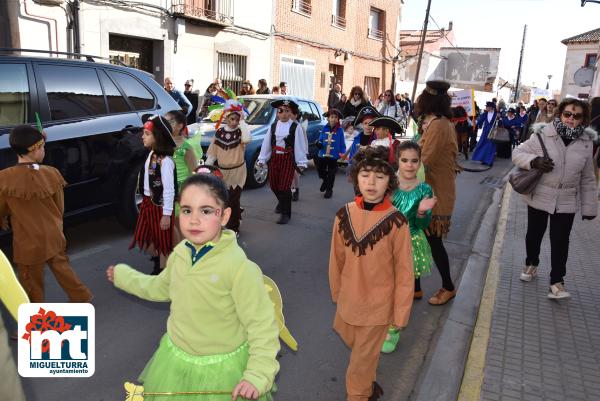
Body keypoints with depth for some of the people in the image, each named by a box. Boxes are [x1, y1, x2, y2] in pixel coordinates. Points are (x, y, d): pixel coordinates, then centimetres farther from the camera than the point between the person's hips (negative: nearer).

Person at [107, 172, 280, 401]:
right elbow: (161, 288, 14)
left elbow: (262, 325, -22)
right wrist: (122, 275, 24)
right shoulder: (180, 253, -7)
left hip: (220, 370, -6)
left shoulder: (240, 268, -28)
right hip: (175, 362, 6)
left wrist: (258, 376, -31)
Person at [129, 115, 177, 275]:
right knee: (141, 238, 18)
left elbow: (169, 189, -22)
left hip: (160, 206, -9)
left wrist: (167, 214, -20)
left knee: (162, 241, 8)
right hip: (147, 202, 9)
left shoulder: (165, 161, -23)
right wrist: (146, 202, 16)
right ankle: (157, 258, 42)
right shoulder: (151, 154, 4)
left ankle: (161, 271, 25)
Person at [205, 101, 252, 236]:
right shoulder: (219, 132, 0)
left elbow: (247, 139, -35)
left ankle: (234, 228, 15)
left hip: (237, 171, -3)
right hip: (222, 171, 4)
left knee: (234, 200, -1)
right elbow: (212, 153, 4)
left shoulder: (240, 132, -9)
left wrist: (242, 121, -26)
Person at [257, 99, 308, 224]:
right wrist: (262, 159, 6)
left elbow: (299, 145, -7)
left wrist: (301, 162, -9)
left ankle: (286, 213, 7)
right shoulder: (273, 126, 5)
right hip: (274, 158, 5)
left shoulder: (296, 127, -6)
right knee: (273, 185, 14)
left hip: (288, 159, -5)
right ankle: (282, 203, 43)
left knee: (284, 186, -7)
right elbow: (266, 143, 6)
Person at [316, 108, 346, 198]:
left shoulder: (340, 130, -6)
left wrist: (343, 153, -14)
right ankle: (325, 181, 42)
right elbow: (320, 140, 8)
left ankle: (329, 190, 25)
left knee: (331, 173, 8)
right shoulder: (325, 128, 1)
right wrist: (318, 143, -13)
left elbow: (342, 144, -4)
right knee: (320, 170, 10)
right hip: (322, 154, 2)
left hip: (333, 155, -2)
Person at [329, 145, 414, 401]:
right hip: (348, 300, 4)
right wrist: (337, 292, 11)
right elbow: (337, 259, 1)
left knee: (362, 361, 15)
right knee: (357, 347, 28)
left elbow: (404, 271, -13)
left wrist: (401, 312, -7)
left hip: (377, 305, -4)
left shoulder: (396, 221, -21)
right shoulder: (344, 215, -11)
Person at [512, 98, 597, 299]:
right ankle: (531, 264, 42)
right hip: (539, 197, -1)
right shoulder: (543, 135, -12)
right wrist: (534, 160, -28)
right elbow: (518, 153, -7)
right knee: (534, 235, 17)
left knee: (560, 241, 5)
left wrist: (589, 206, 5)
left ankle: (557, 281, 17)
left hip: (567, 202, 1)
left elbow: (587, 179, 4)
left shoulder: (586, 142, -3)